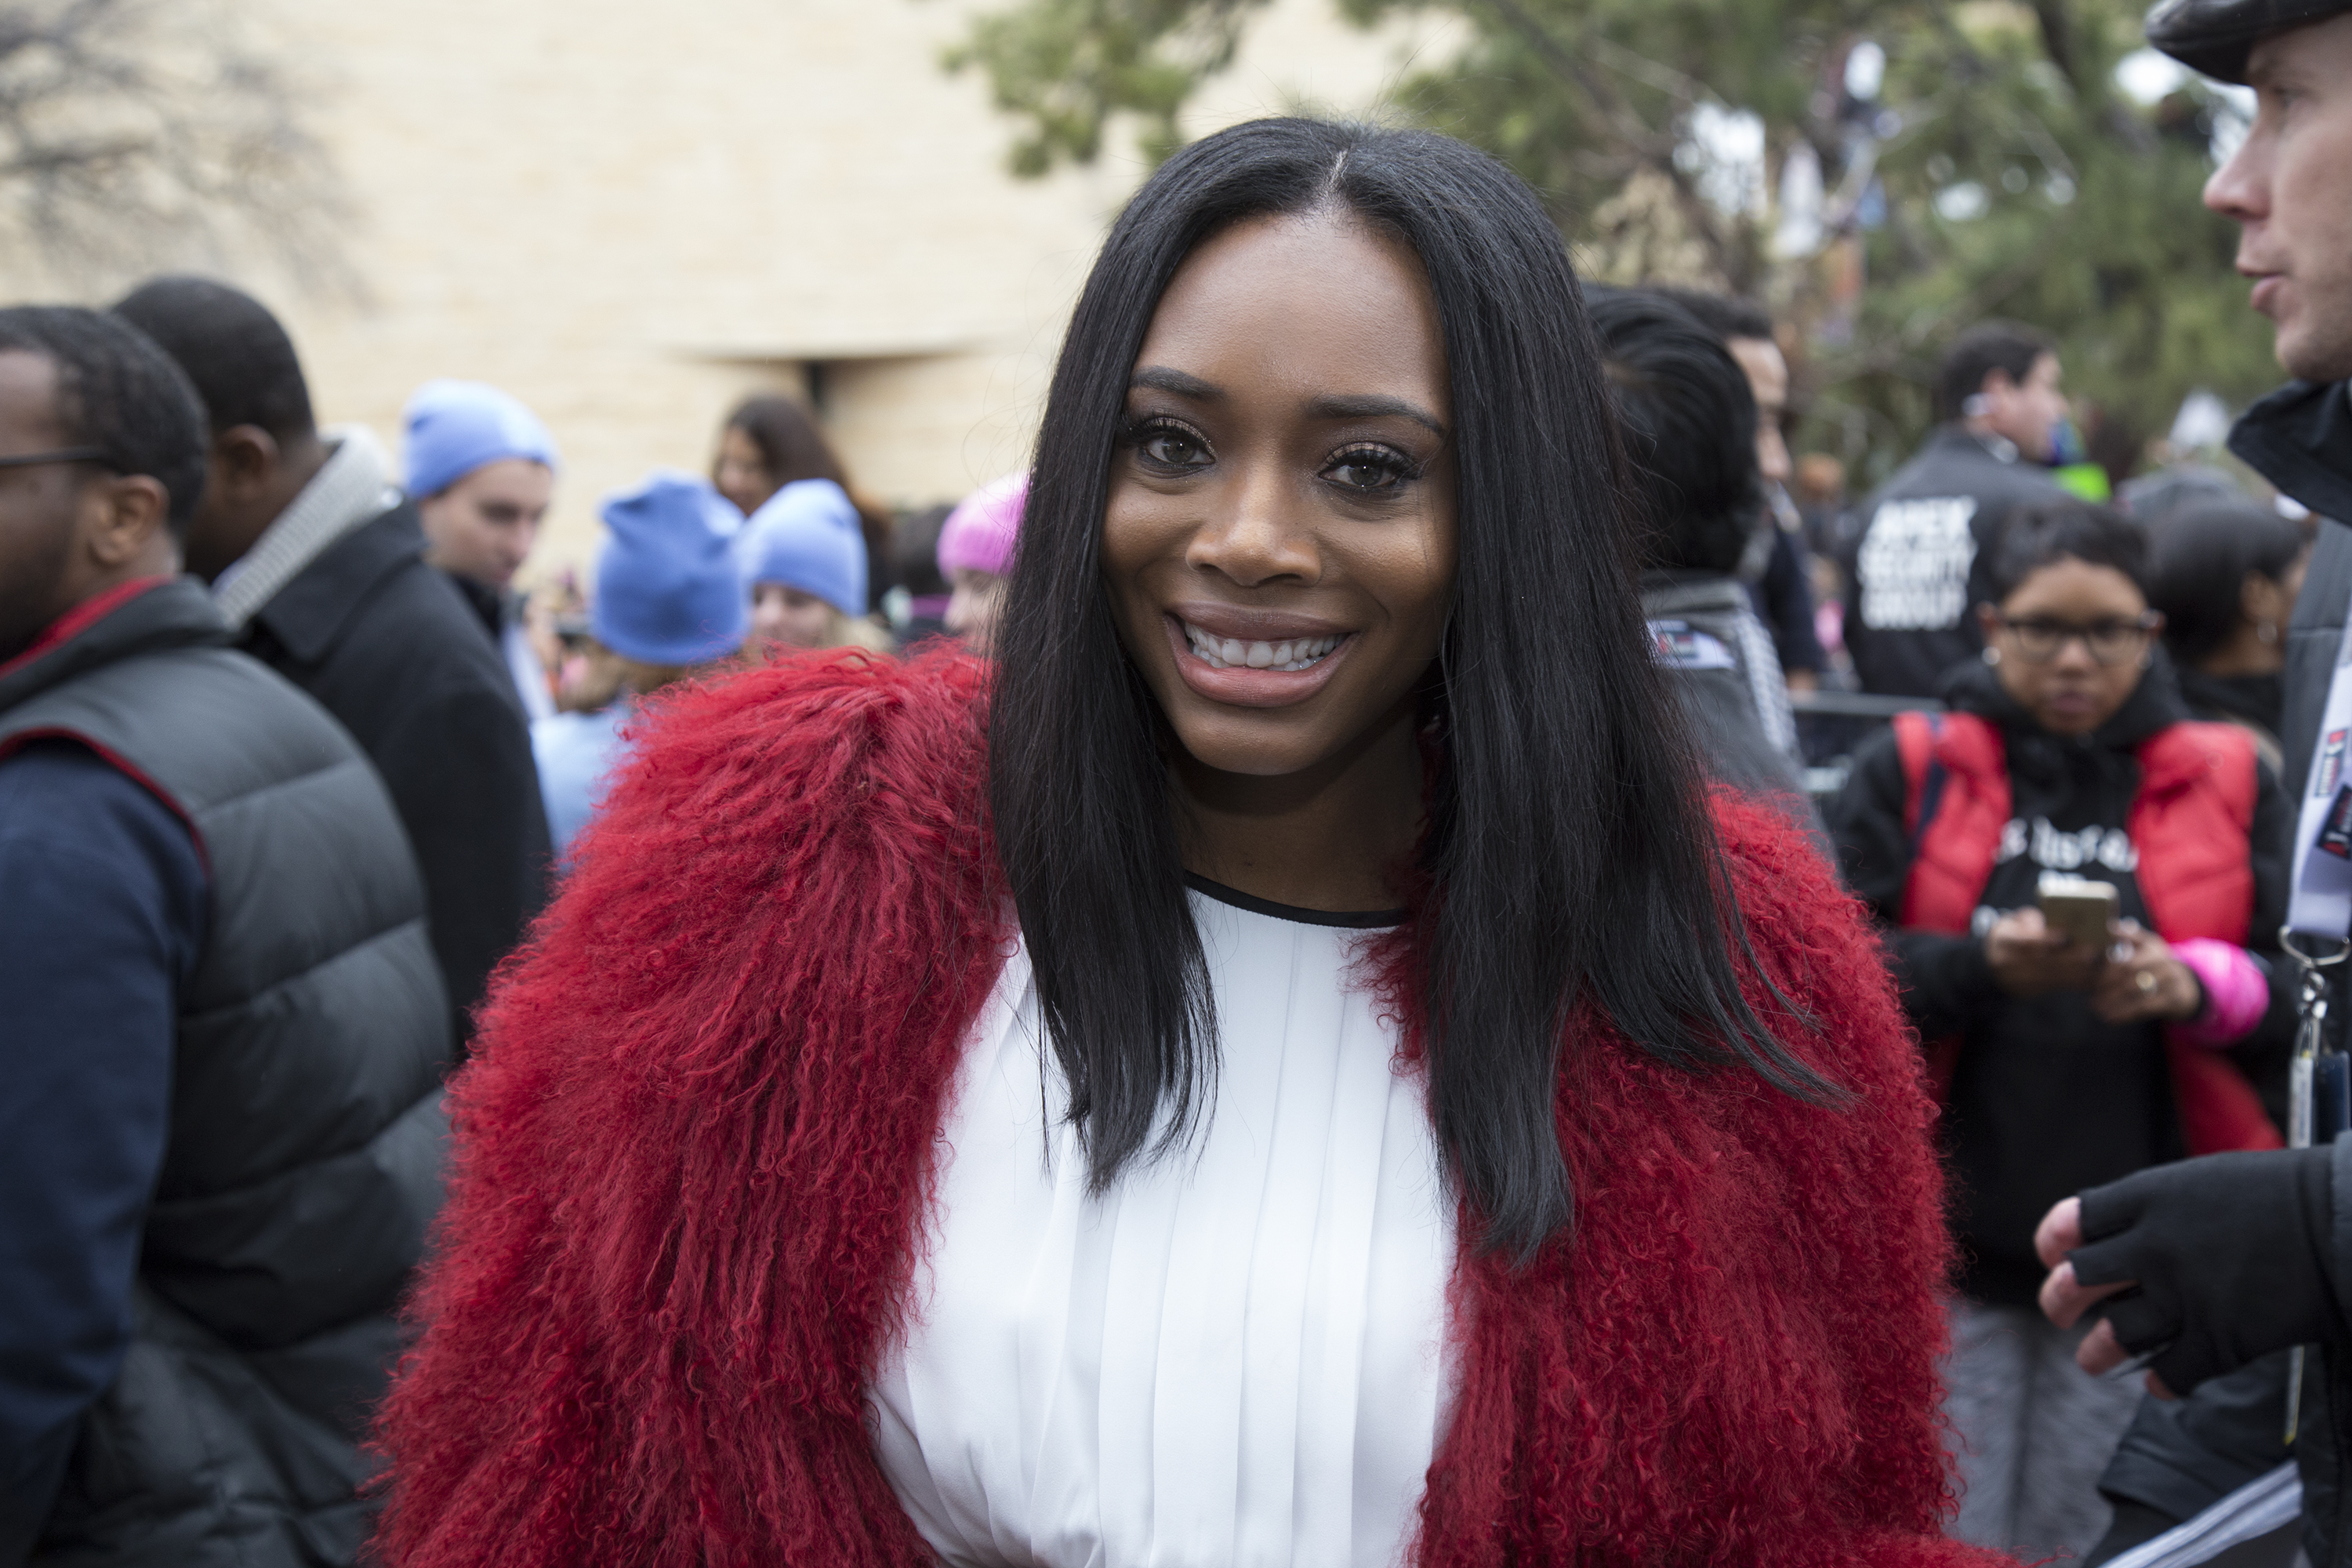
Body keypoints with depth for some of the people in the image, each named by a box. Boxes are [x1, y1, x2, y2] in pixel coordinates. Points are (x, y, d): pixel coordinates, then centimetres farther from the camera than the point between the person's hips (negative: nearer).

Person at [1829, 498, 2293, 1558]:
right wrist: (1980, 964, -20)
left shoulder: (2228, 781, 8)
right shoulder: (1907, 767, 4)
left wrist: (2194, 986, -17)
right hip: (1954, 1233, -1)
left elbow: (2301, 995, 3)